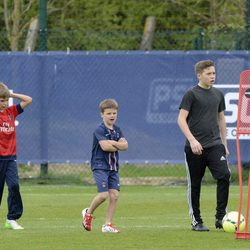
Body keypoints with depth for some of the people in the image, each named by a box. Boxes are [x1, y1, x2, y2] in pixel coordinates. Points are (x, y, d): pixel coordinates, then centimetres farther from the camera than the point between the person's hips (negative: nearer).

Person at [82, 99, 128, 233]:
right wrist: (118, 146, -7)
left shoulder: (117, 130, 12)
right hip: (100, 166, -6)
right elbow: (104, 146, -22)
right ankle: (88, 213, 11)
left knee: (114, 195, -2)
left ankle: (108, 224, 6)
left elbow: (125, 145, -1)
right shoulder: (99, 130, -9)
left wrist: (112, 143, -15)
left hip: (113, 167, 6)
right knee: (103, 194, -16)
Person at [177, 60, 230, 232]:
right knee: (195, 184, 2)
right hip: (195, 147, -4)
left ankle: (221, 217, -8)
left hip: (215, 145, 4)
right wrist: (192, 140, -20)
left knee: (224, 175, -14)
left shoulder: (218, 94, 13)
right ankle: (196, 221, 13)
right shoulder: (191, 94, -4)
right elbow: (181, 119, -10)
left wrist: (224, 144, 19)